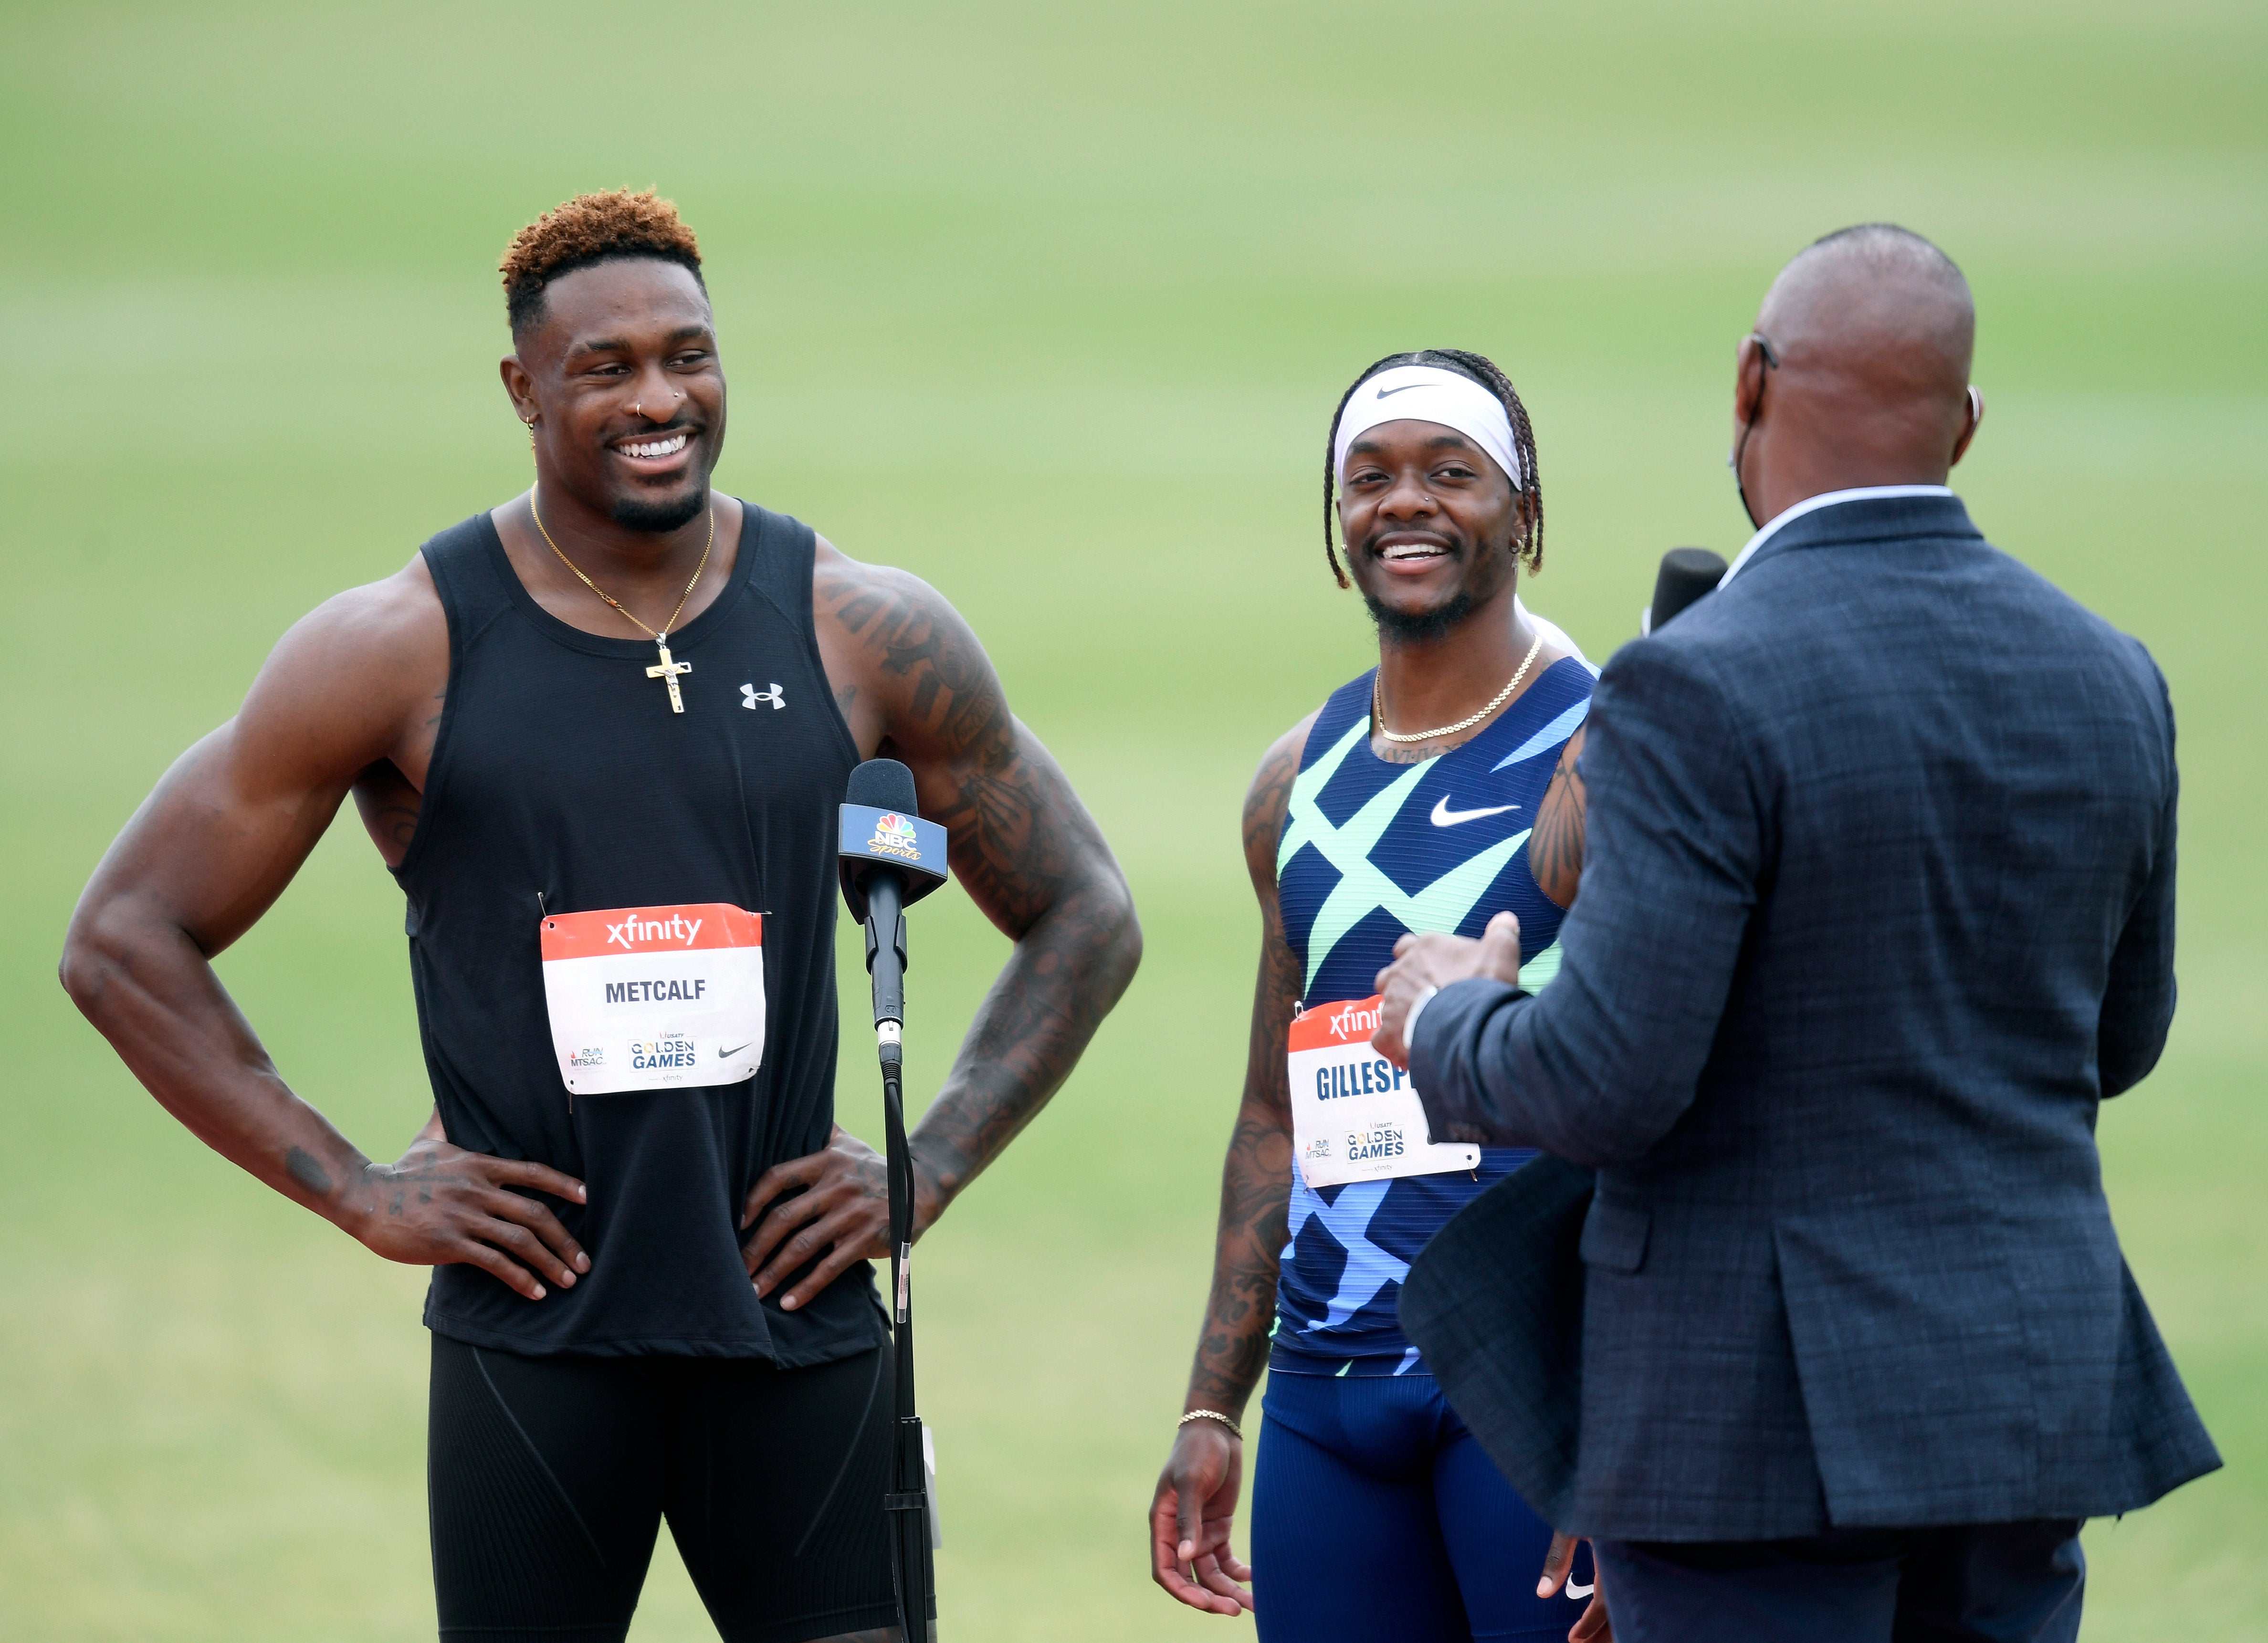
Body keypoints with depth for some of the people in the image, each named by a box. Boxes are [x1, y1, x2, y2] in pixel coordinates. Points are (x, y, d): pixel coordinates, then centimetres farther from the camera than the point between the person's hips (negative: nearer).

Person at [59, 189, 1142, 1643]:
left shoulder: (864, 635, 4)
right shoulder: (408, 651, -2)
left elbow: (1086, 920, 16)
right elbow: (127, 939, 2)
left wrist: (931, 1173, 3)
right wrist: (355, 1193, -4)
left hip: (798, 1326, 2)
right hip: (533, 1341, -2)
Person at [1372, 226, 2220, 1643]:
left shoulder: (1701, 693, -17)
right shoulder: (2108, 684, 4)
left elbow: (1608, 1085, -19)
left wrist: (1446, 1022, 1)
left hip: (1763, 1417, -6)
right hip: (2026, 1395, 6)